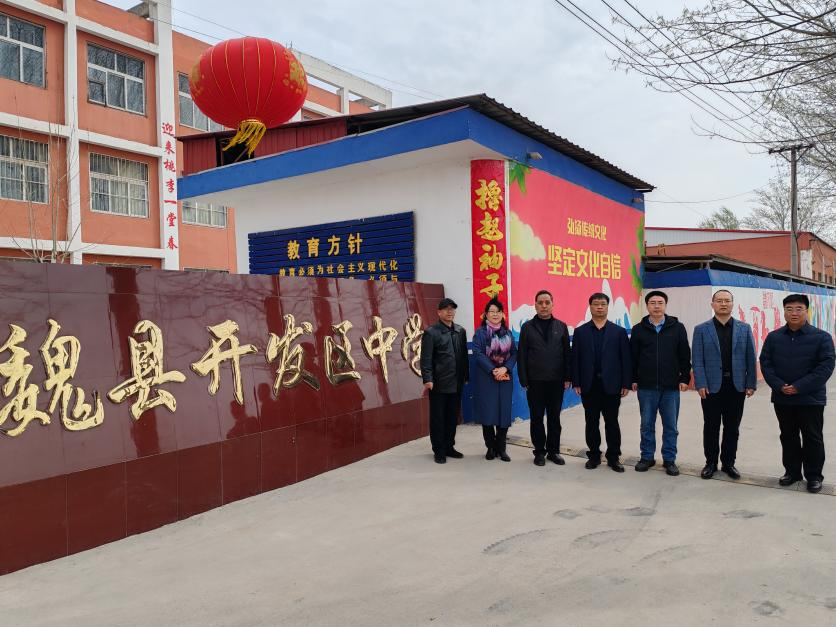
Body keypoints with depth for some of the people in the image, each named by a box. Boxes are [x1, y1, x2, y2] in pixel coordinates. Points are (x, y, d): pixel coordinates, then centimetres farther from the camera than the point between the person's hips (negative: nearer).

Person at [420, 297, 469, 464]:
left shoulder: (460, 331, 10)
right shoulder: (431, 332, -5)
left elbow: (464, 356, 14)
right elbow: (426, 359, -10)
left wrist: (466, 377, 11)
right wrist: (427, 379, -17)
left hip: (457, 383, 5)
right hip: (439, 384, -5)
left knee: (453, 417, 12)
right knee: (438, 418, 4)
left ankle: (449, 447, 25)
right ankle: (439, 451, 14)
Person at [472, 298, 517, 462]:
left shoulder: (508, 333, 11)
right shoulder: (480, 332, -1)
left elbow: (514, 353, 5)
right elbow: (478, 353, -9)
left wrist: (505, 368, -12)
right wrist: (493, 371, -17)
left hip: (505, 378, 3)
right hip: (486, 378, -3)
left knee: (504, 413, 2)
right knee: (488, 413, -1)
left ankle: (501, 448, 13)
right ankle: (491, 447, 12)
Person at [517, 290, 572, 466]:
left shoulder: (561, 326, 6)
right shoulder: (527, 327, 1)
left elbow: (567, 353, 5)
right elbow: (521, 355, -1)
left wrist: (568, 378, -1)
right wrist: (524, 380, -5)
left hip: (556, 381, 1)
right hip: (535, 382, -1)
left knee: (554, 418, 9)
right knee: (537, 418, 6)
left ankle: (553, 450, 21)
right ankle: (539, 451, 17)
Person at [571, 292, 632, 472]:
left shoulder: (619, 332, 3)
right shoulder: (580, 332, 5)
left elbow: (626, 359, 0)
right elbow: (575, 359, 2)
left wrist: (626, 384, -5)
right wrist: (576, 383, -4)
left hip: (611, 385, -1)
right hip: (589, 385, 1)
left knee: (612, 422, 6)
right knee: (591, 422, 8)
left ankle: (613, 457, 17)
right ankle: (594, 455, 19)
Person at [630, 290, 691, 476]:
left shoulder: (677, 328, 1)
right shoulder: (638, 329, 3)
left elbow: (685, 356, 3)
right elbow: (633, 357, 5)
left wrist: (684, 378, -2)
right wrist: (633, 379, 2)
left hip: (671, 387, 0)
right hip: (646, 387, 1)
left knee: (670, 426, 6)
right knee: (647, 425, 9)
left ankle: (669, 459, 18)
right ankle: (647, 457, 21)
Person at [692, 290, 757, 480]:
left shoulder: (744, 329, 6)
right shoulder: (701, 329, 1)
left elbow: (750, 358, 5)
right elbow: (697, 360, -3)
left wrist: (751, 384, -1)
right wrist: (700, 384, -11)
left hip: (736, 386, 2)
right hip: (711, 386, -1)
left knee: (732, 428, 9)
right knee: (711, 427, 7)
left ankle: (728, 463, 21)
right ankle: (711, 463, 18)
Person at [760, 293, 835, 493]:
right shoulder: (773, 337, 4)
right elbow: (765, 363, 2)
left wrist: (799, 387, -18)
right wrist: (779, 386, -13)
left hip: (811, 399, -3)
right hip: (782, 399, 3)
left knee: (813, 438, 6)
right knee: (788, 437, 13)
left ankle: (814, 476, 18)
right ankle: (792, 471, 27)